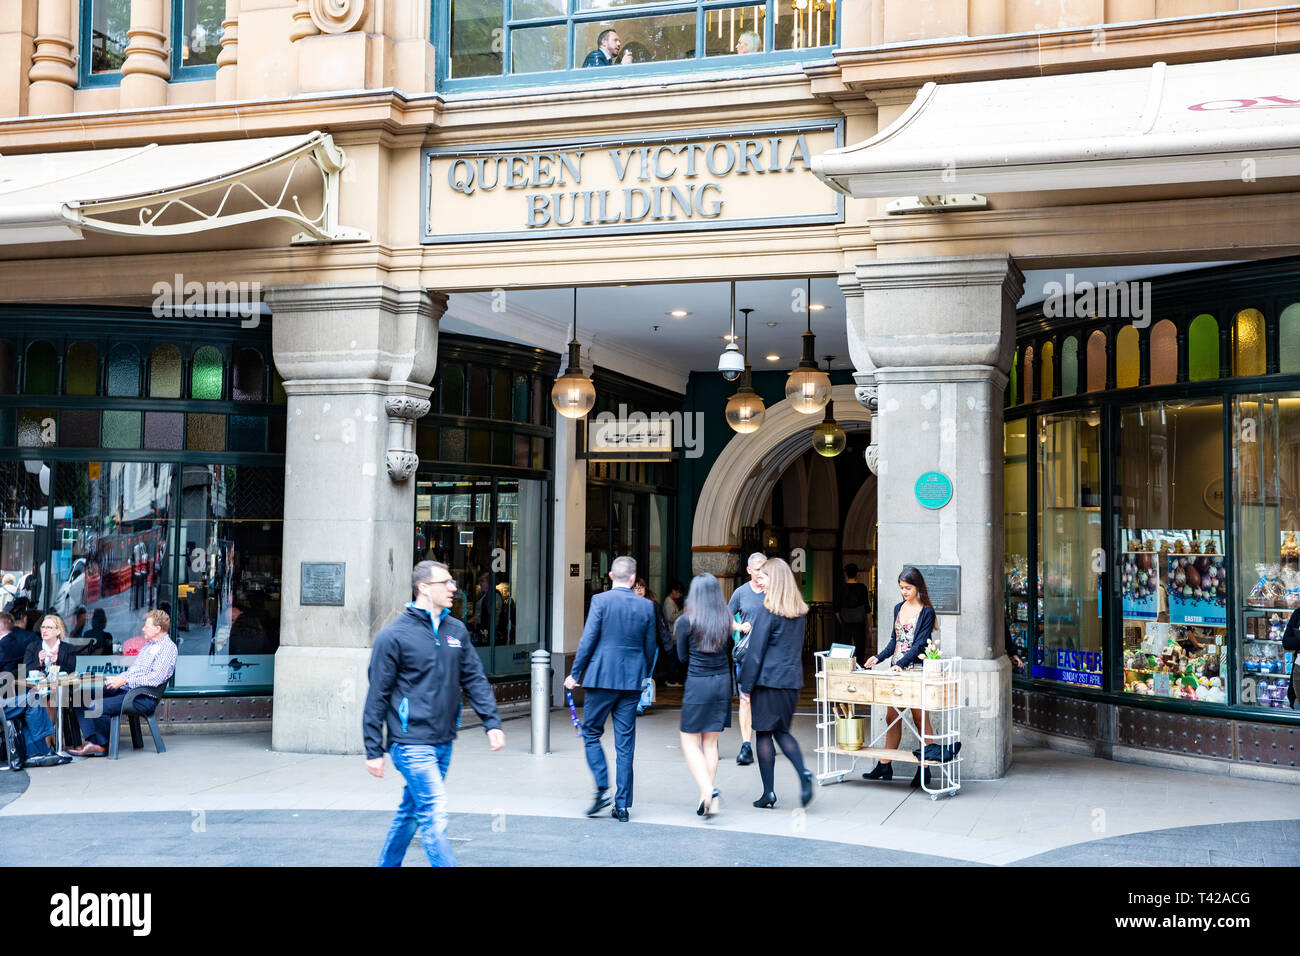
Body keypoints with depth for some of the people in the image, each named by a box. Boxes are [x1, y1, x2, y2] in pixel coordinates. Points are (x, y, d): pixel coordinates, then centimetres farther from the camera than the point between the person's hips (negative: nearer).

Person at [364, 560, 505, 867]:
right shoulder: (393, 636, -8)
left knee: (411, 811, 17)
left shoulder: (456, 630, 9)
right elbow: (377, 695, -6)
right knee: (434, 814, -11)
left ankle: (387, 864, 32)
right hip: (411, 743, -6)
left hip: (443, 743, 6)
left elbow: (474, 679, 11)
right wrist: (373, 750, -6)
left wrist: (492, 722, -1)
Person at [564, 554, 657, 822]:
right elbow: (650, 648, 9)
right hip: (632, 680, 3)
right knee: (625, 743, 7)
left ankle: (603, 788, -4)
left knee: (591, 732, 12)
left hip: (602, 677, -3)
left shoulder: (600, 600, -7)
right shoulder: (646, 606, 3)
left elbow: (588, 640, -8)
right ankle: (622, 805, 8)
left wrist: (575, 674, 2)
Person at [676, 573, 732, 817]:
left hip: (697, 684, -5)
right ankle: (707, 798, 14)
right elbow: (727, 649, 11)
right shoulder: (726, 620, 2)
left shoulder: (686, 621, -9)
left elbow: (682, 656, 0)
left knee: (690, 742, 4)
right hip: (723, 681, 5)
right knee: (710, 743, 13)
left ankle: (707, 790, -15)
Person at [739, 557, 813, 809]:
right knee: (782, 731, 17)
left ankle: (769, 793, 8)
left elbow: (756, 651, -12)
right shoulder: (800, 612, 6)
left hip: (768, 679, -6)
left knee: (764, 734, 4)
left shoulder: (770, 612, -13)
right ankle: (803, 774, -5)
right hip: (792, 680, 6)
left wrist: (747, 685, -7)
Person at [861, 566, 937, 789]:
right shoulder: (898, 608, 13)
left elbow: (920, 643, -14)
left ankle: (924, 768, 5)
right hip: (896, 669, 7)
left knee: (920, 718, -2)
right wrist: (878, 657, 4)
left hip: (916, 668, -6)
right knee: (892, 716, 8)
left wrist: (902, 663, -25)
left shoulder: (926, 612, -7)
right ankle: (885, 766, 15)